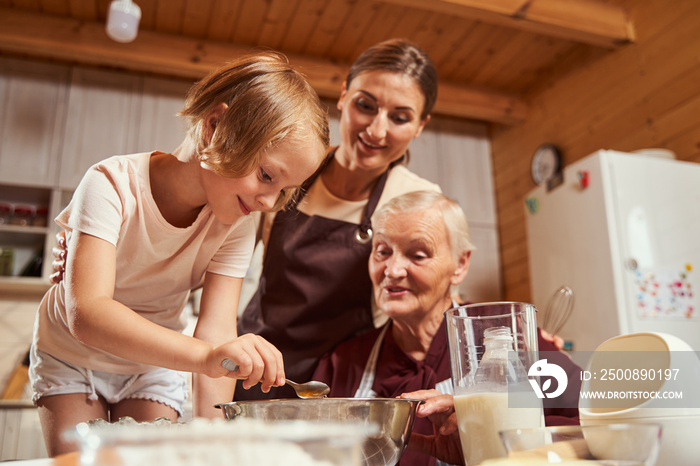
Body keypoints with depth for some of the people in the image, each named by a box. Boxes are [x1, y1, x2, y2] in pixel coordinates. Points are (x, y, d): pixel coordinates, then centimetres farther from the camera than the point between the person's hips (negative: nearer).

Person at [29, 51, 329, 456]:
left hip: (155, 364, 2)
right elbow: (87, 313, -45)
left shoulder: (238, 223, -23)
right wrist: (206, 356, -60)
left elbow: (217, 327, -26)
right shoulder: (113, 184, -33)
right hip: (72, 353, -2)